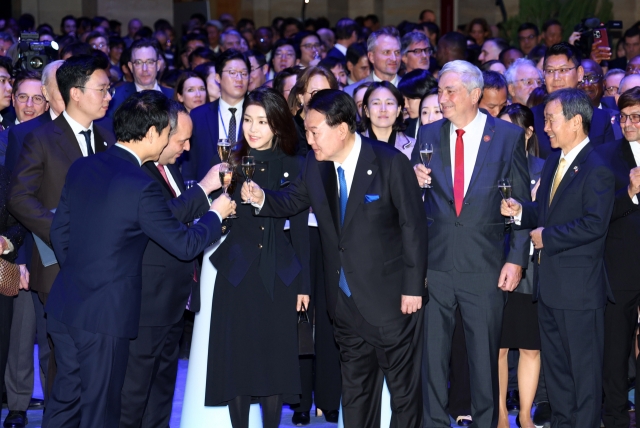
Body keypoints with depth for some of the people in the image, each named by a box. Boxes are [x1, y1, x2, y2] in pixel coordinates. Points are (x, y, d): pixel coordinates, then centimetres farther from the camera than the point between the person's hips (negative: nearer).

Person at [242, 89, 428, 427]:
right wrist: (261, 198, -11)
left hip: (390, 298, -6)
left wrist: (413, 288, -15)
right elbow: (292, 201, 12)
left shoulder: (390, 163, -17)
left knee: (404, 388, 7)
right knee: (355, 389, 18)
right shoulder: (315, 165, 0)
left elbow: (413, 226, -14)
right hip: (344, 298, 6)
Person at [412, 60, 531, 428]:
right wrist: (414, 182, -8)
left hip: (485, 262, -2)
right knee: (432, 351, 7)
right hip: (435, 260, 3)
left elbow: (522, 203, 1)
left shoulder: (509, 135, 0)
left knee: (485, 353, 6)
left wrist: (517, 259, -5)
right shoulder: (429, 135, 7)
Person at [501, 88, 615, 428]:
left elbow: (594, 224, -23)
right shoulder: (553, 161, 13)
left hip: (579, 285, -9)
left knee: (584, 368, 1)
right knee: (555, 365, 17)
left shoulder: (596, 169, -15)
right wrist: (521, 211, -2)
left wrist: (547, 237, -17)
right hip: (549, 283, 9)